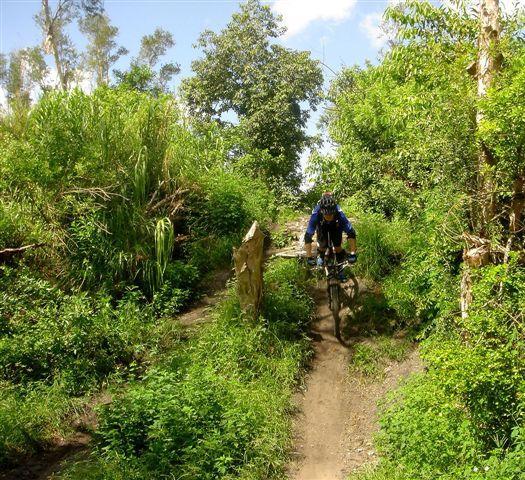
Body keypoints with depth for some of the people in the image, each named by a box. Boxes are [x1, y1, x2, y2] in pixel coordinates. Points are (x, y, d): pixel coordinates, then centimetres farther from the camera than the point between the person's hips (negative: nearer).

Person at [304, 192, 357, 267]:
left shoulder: (339, 213, -42)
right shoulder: (316, 214, -42)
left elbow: (351, 233, -38)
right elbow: (308, 235, -39)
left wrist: (352, 253, -45)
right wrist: (309, 256, -44)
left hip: (336, 226, 0)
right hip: (322, 227, 0)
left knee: (337, 247, -12)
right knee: (322, 246, -10)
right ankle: (321, 256, 24)